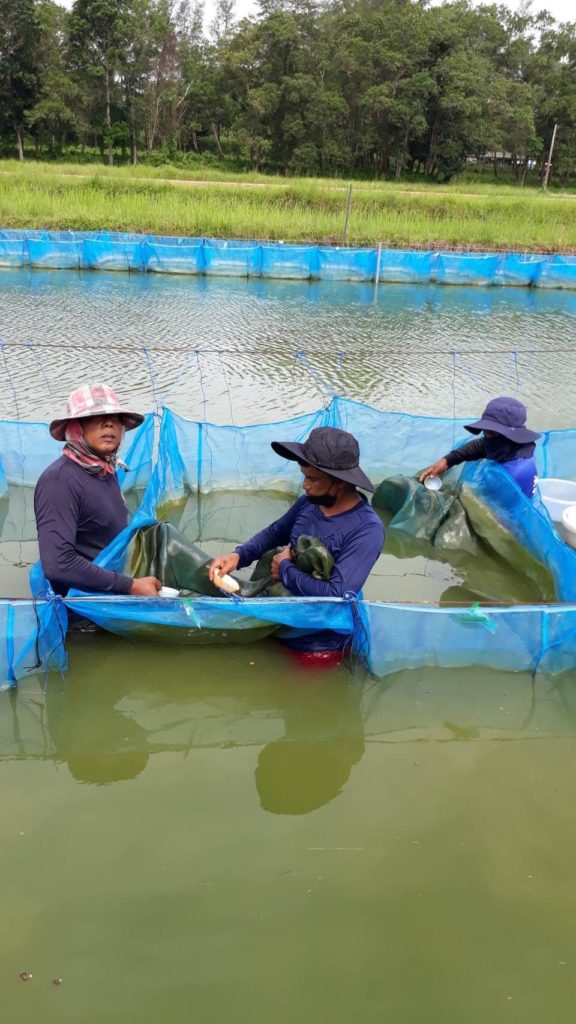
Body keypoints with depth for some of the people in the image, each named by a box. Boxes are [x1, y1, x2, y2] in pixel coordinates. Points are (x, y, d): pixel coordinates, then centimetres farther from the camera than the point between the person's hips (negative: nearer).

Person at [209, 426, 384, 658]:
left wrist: (285, 569, -16)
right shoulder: (309, 503, -4)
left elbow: (336, 596, -31)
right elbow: (274, 533, 15)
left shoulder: (367, 531, -24)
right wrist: (238, 556, -5)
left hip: (317, 647, -7)